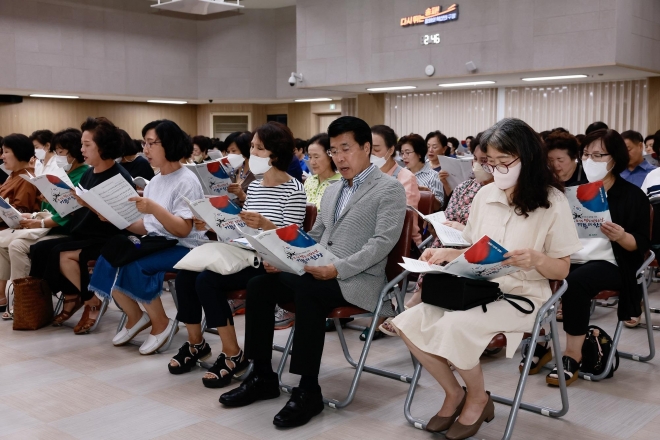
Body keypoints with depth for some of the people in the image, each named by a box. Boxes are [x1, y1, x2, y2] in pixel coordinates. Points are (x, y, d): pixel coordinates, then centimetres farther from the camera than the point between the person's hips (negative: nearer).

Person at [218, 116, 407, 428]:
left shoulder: (389, 189, -3)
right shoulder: (331, 192, 21)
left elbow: (383, 242, -14)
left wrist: (338, 269, -25)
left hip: (358, 279, -7)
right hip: (317, 272, 8)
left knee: (307, 290, -35)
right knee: (259, 284, -12)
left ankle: (308, 391, -25)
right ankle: (263, 376, -3)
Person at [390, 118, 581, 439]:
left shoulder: (552, 202, -6)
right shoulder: (485, 195, 7)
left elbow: (561, 270, -4)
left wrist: (536, 259, -25)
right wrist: (445, 253, -4)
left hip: (522, 297, -5)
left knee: (455, 326, -32)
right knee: (409, 323, -17)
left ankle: (477, 398, -2)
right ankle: (453, 392, 6)